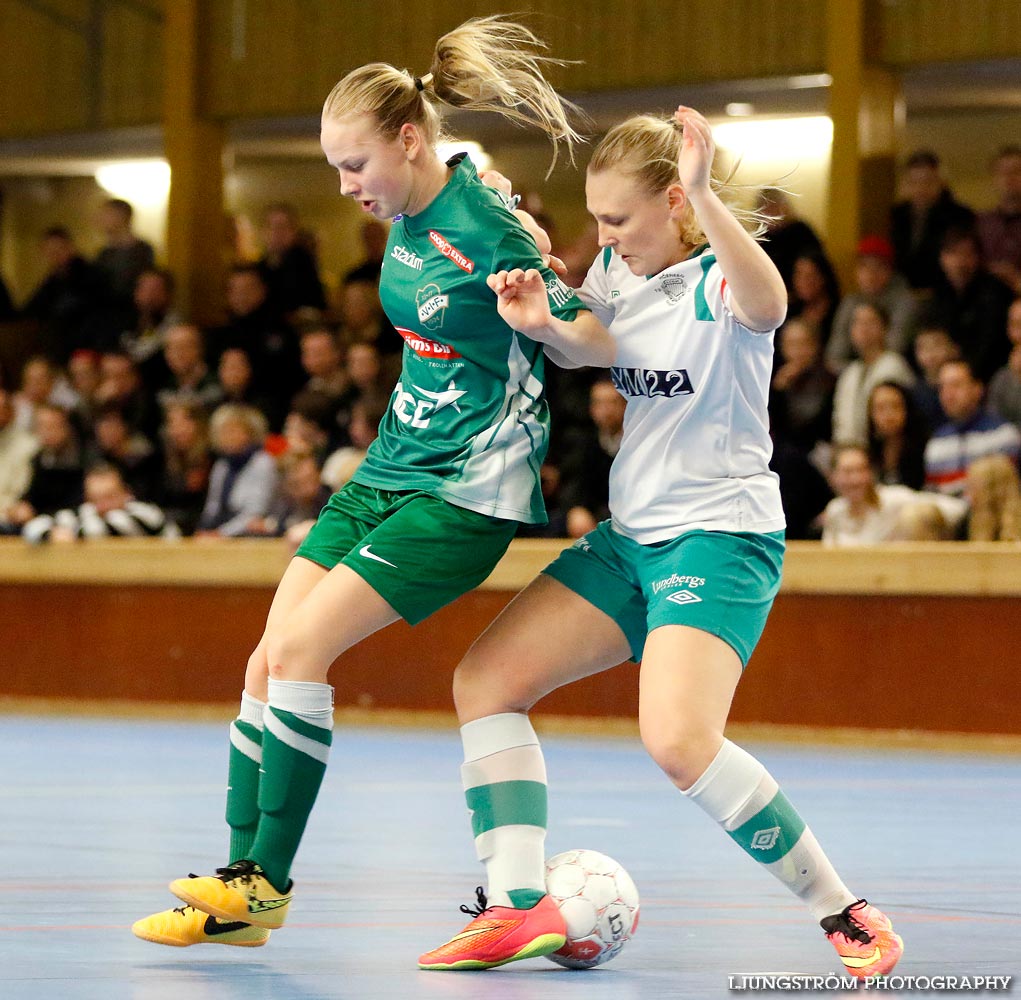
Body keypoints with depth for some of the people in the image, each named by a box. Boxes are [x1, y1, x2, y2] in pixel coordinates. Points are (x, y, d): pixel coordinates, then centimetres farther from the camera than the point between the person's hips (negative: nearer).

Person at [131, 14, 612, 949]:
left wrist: (540, 320, -32)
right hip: (391, 471, 9)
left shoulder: (487, 229, -18)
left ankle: (270, 881, -9)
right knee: (268, 660, 0)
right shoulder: (408, 215, 6)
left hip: (467, 491, -8)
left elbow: (602, 346, -14)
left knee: (302, 647, -17)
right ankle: (243, 881, 4)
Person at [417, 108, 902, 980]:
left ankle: (846, 915, -12)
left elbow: (767, 303, -40)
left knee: (678, 741, -26)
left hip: (722, 538, -9)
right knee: (485, 680, 0)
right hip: (630, 537, 9)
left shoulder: (721, 278, -15)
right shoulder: (617, 272, 8)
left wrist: (705, 197, -54)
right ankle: (518, 908, -4)